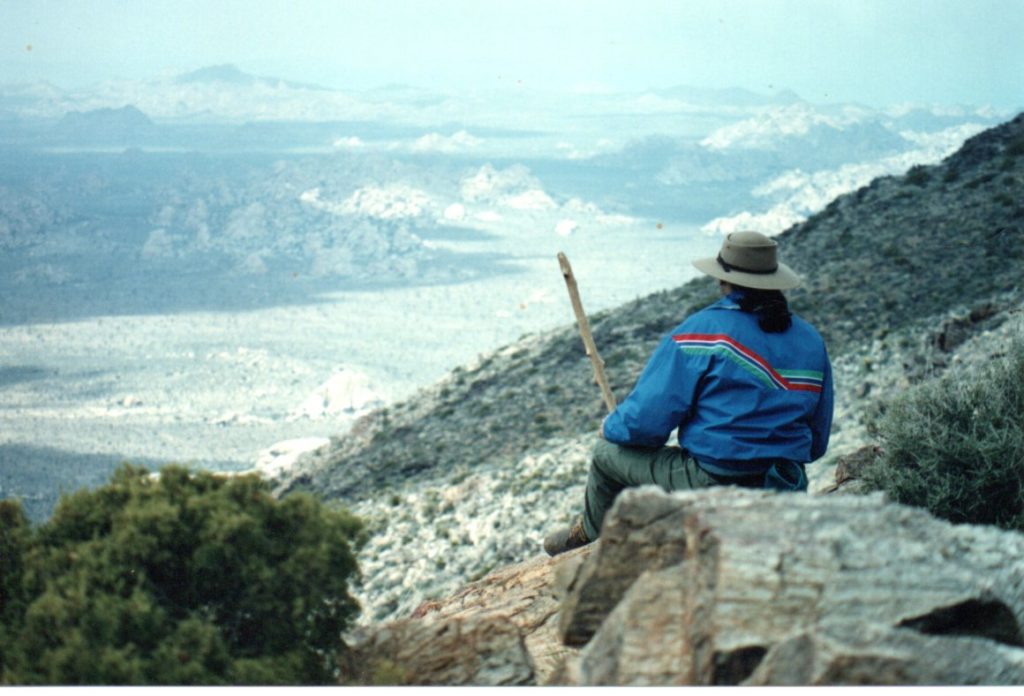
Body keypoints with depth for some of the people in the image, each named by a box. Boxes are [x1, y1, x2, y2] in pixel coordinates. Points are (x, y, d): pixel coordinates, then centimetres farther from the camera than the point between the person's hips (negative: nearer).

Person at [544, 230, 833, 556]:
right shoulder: (811, 341, 5)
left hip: (713, 488, -6)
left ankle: (589, 535, 42)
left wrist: (612, 427, 11)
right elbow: (817, 442, 13)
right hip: (789, 493, 7)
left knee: (608, 452, 16)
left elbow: (646, 421, -11)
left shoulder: (703, 331, -12)